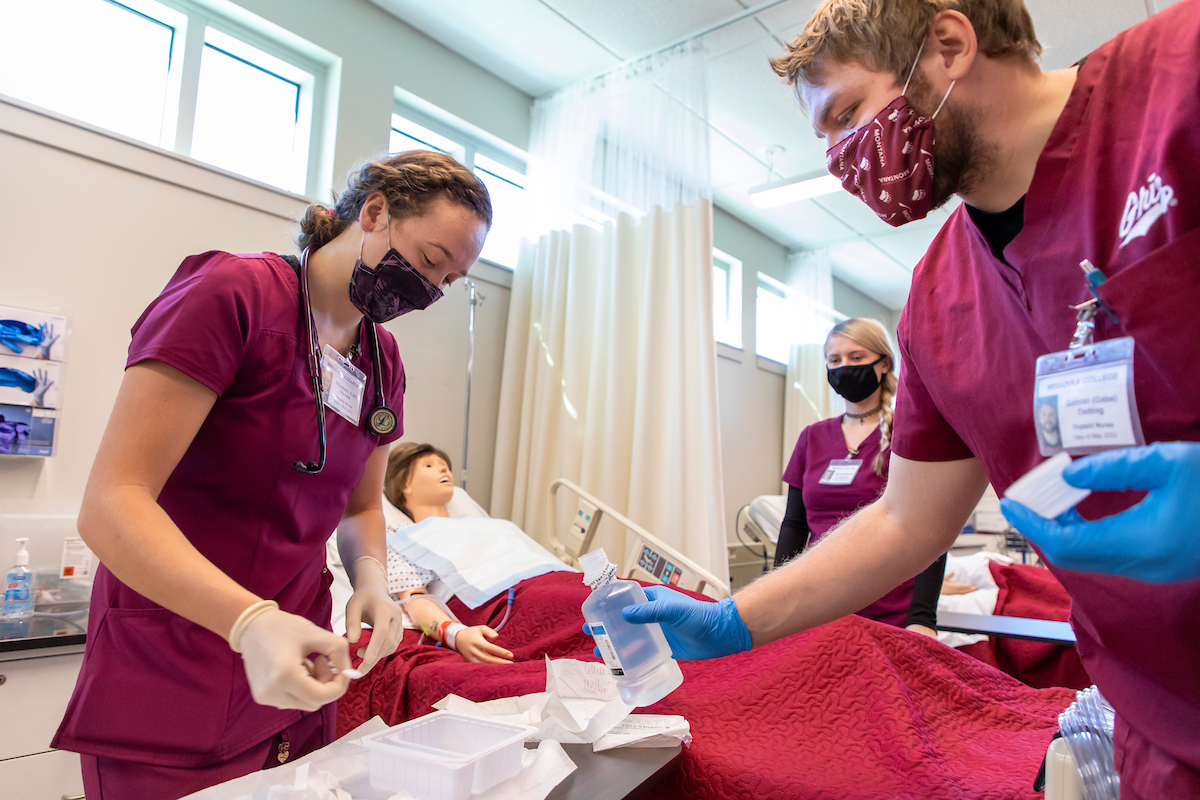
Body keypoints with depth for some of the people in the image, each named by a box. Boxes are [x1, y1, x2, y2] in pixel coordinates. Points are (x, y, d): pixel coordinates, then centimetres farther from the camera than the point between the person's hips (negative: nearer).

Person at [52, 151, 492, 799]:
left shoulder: (384, 363, 5)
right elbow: (110, 504, -21)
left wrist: (370, 581, -8)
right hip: (165, 682, -6)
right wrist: (250, 621, -34)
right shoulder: (233, 292, -16)